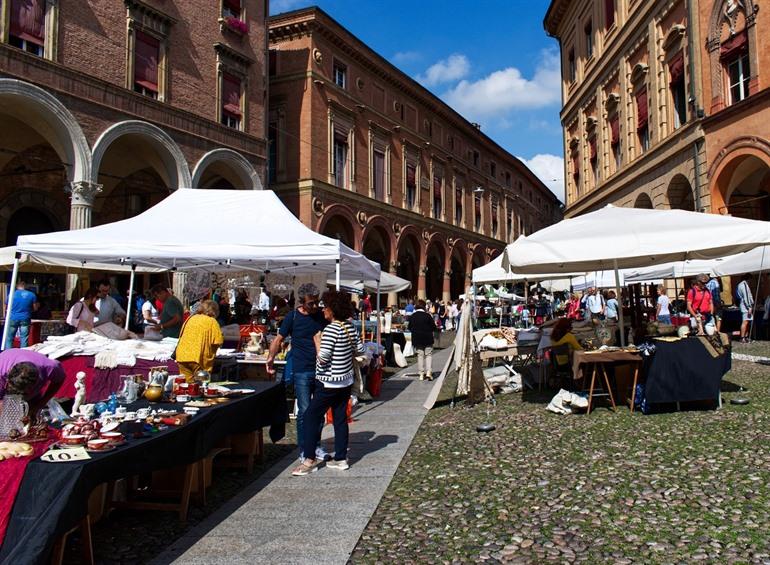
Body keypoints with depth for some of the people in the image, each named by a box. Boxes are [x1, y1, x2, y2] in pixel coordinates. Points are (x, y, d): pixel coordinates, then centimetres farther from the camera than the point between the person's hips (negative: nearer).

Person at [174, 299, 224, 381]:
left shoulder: (191, 318, 15)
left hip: (182, 356, 5)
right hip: (198, 357, -5)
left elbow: (181, 335, 22)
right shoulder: (212, 321, 0)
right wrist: (212, 352, 14)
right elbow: (218, 341, -6)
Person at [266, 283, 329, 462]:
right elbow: (279, 339, 0)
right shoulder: (293, 317, -3)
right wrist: (270, 357, -11)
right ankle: (303, 450, 11)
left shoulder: (322, 316, 6)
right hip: (301, 371, -4)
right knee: (305, 411, -3)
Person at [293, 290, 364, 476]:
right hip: (346, 381, 8)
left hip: (329, 382, -8)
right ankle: (341, 459, 18)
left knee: (312, 417, 2)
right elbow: (360, 349, 13)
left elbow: (323, 358, -23)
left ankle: (310, 460, 4)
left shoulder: (331, 329, -19)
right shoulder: (349, 327, 4)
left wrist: (317, 342, -6)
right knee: (340, 418, 12)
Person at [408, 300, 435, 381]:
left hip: (417, 339, 2)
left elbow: (410, 328, 6)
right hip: (428, 338, -2)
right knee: (429, 354, 7)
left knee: (420, 355, 8)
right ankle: (429, 371, -5)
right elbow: (433, 327, -6)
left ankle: (421, 373, 7)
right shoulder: (427, 315, -11)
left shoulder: (412, 317, -2)